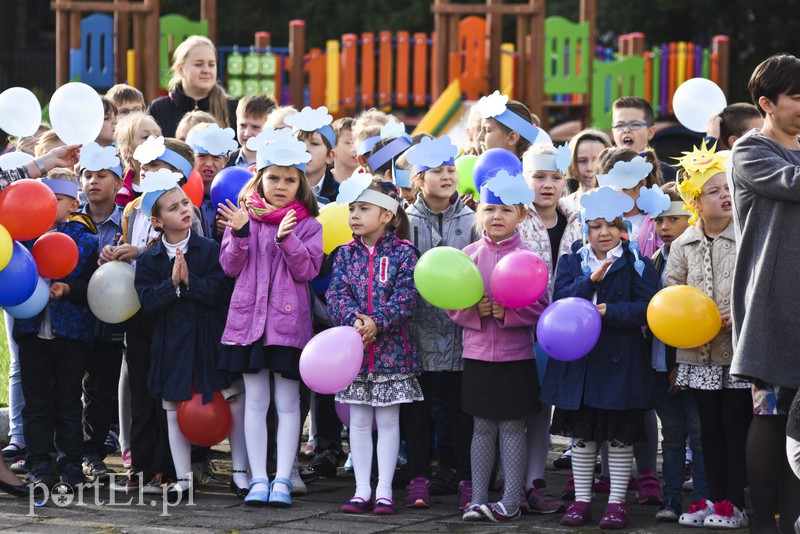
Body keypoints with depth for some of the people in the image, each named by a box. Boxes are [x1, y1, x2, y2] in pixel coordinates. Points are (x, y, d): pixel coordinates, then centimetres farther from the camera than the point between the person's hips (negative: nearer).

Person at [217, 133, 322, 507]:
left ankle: (282, 481, 3)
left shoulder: (307, 224, 3)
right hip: (249, 318, 2)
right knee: (255, 399, 4)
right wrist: (240, 233, -14)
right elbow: (230, 267, 2)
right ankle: (258, 479, 7)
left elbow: (308, 270, -7)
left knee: (287, 401, 1)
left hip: (289, 320, -2)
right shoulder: (244, 216, 7)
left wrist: (286, 239, -20)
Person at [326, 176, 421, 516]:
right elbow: (337, 293, -3)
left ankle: (384, 490, 8)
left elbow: (407, 297, -12)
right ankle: (362, 489, 13)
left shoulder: (402, 252, -5)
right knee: (358, 421, 7)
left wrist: (377, 323, -24)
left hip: (391, 347, -3)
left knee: (388, 420, 3)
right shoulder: (346, 254, 6)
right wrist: (353, 320, -22)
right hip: (353, 347, 3)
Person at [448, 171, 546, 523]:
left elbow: (540, 307, -6)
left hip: (516, 357, -2)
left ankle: (510, 502, 7)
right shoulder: (470, 254, 2)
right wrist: (474, 310, -16)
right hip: (478, 355, 2)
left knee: (512, 428, 3)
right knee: (483, 428, 8)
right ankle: (478, 500, 13)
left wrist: (508, 312, -20)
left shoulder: (526, 256, -4)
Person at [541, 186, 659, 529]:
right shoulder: (572, 262, 8)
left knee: (620, 436, 3)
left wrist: (608, 311, -21)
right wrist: (591, 281, -20)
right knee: (581, 434, 8)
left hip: (621, 360, -2)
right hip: (579, 358, 3)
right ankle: (581, 500, 16)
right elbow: (560, 299, -7)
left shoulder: (636, 264, 0)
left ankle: (617, 501, 11)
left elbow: (646, 308, -11)